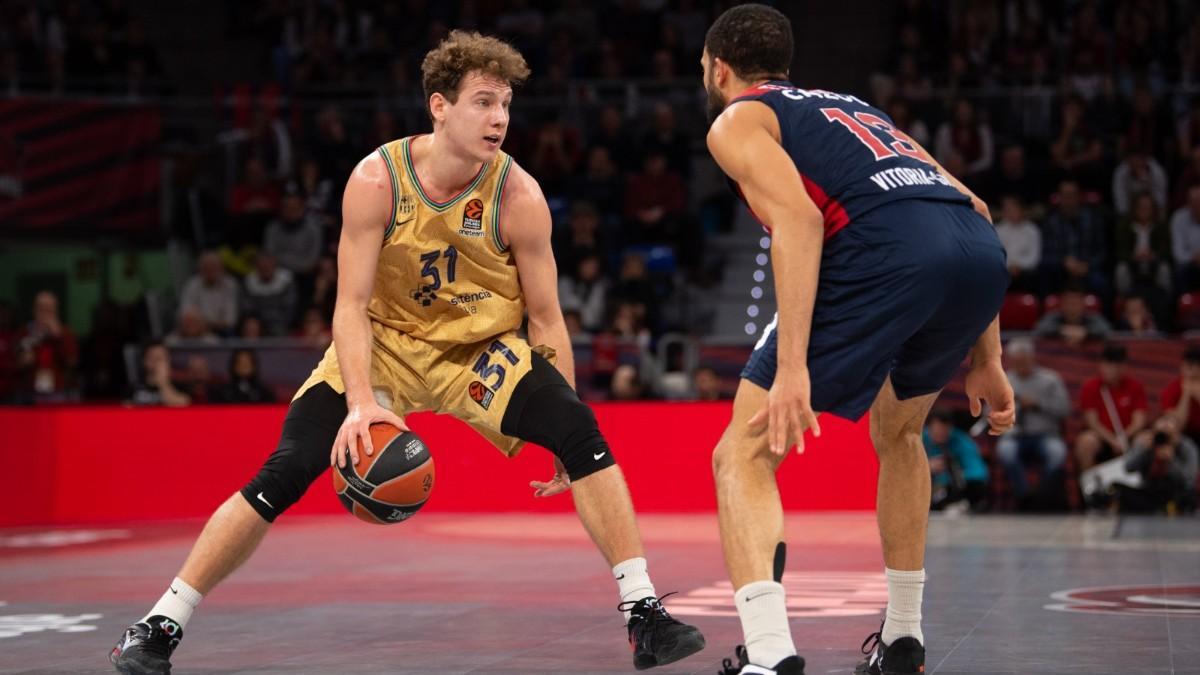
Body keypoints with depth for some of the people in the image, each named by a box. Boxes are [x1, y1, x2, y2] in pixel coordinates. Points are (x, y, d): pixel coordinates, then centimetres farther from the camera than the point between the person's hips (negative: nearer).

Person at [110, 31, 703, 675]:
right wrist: (361, 402, -35)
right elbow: (351, 304, -19)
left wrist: (565, 434, -11)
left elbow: (545, 318, -10)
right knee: (280, 477, -13)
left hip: (481, 349, 1)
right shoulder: (376, 180, -21)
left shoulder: (519, 196, -19)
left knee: (582, 432, -23)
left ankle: (643, 614, -14)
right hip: (384, 340, -1)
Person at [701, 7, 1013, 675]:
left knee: (743, 454, 3)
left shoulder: (737, 120, 18)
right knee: (898, 431, 34)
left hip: (885, 255, -7)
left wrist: (793, 366, -11)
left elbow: (798, 218, -3)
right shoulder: (853, 106, 38)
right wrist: (986, 359, 31)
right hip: (982, 251, 7)